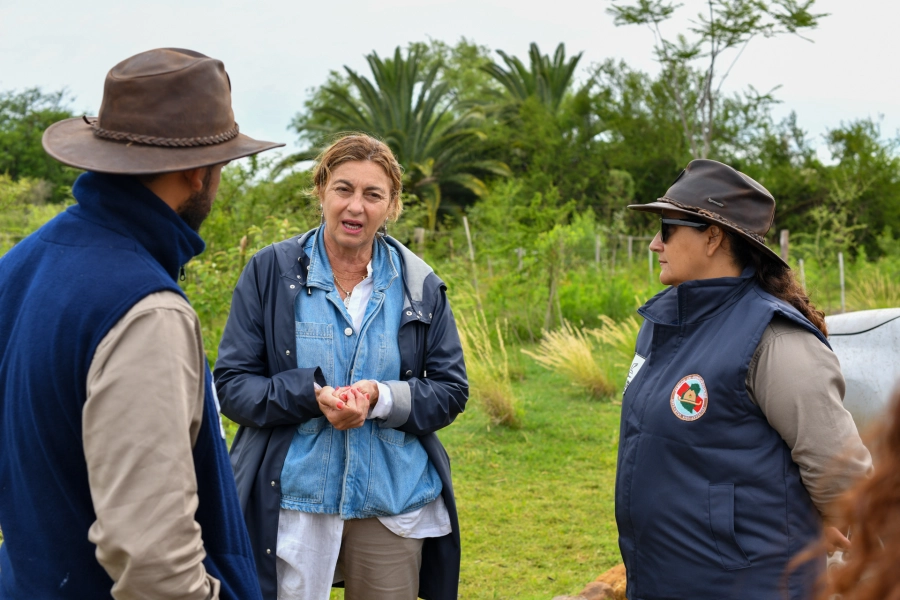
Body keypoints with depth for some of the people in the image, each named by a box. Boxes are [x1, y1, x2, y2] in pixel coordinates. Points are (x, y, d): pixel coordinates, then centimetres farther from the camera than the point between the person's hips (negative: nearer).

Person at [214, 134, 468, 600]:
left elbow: (451, 391, 4)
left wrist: (381, 398, -16)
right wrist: (312, 395, -21)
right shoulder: (271, 271, -2)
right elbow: (230, 384, -3)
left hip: (393, 507, 2)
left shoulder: (420, 286, 4)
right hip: (293, 505, -2)